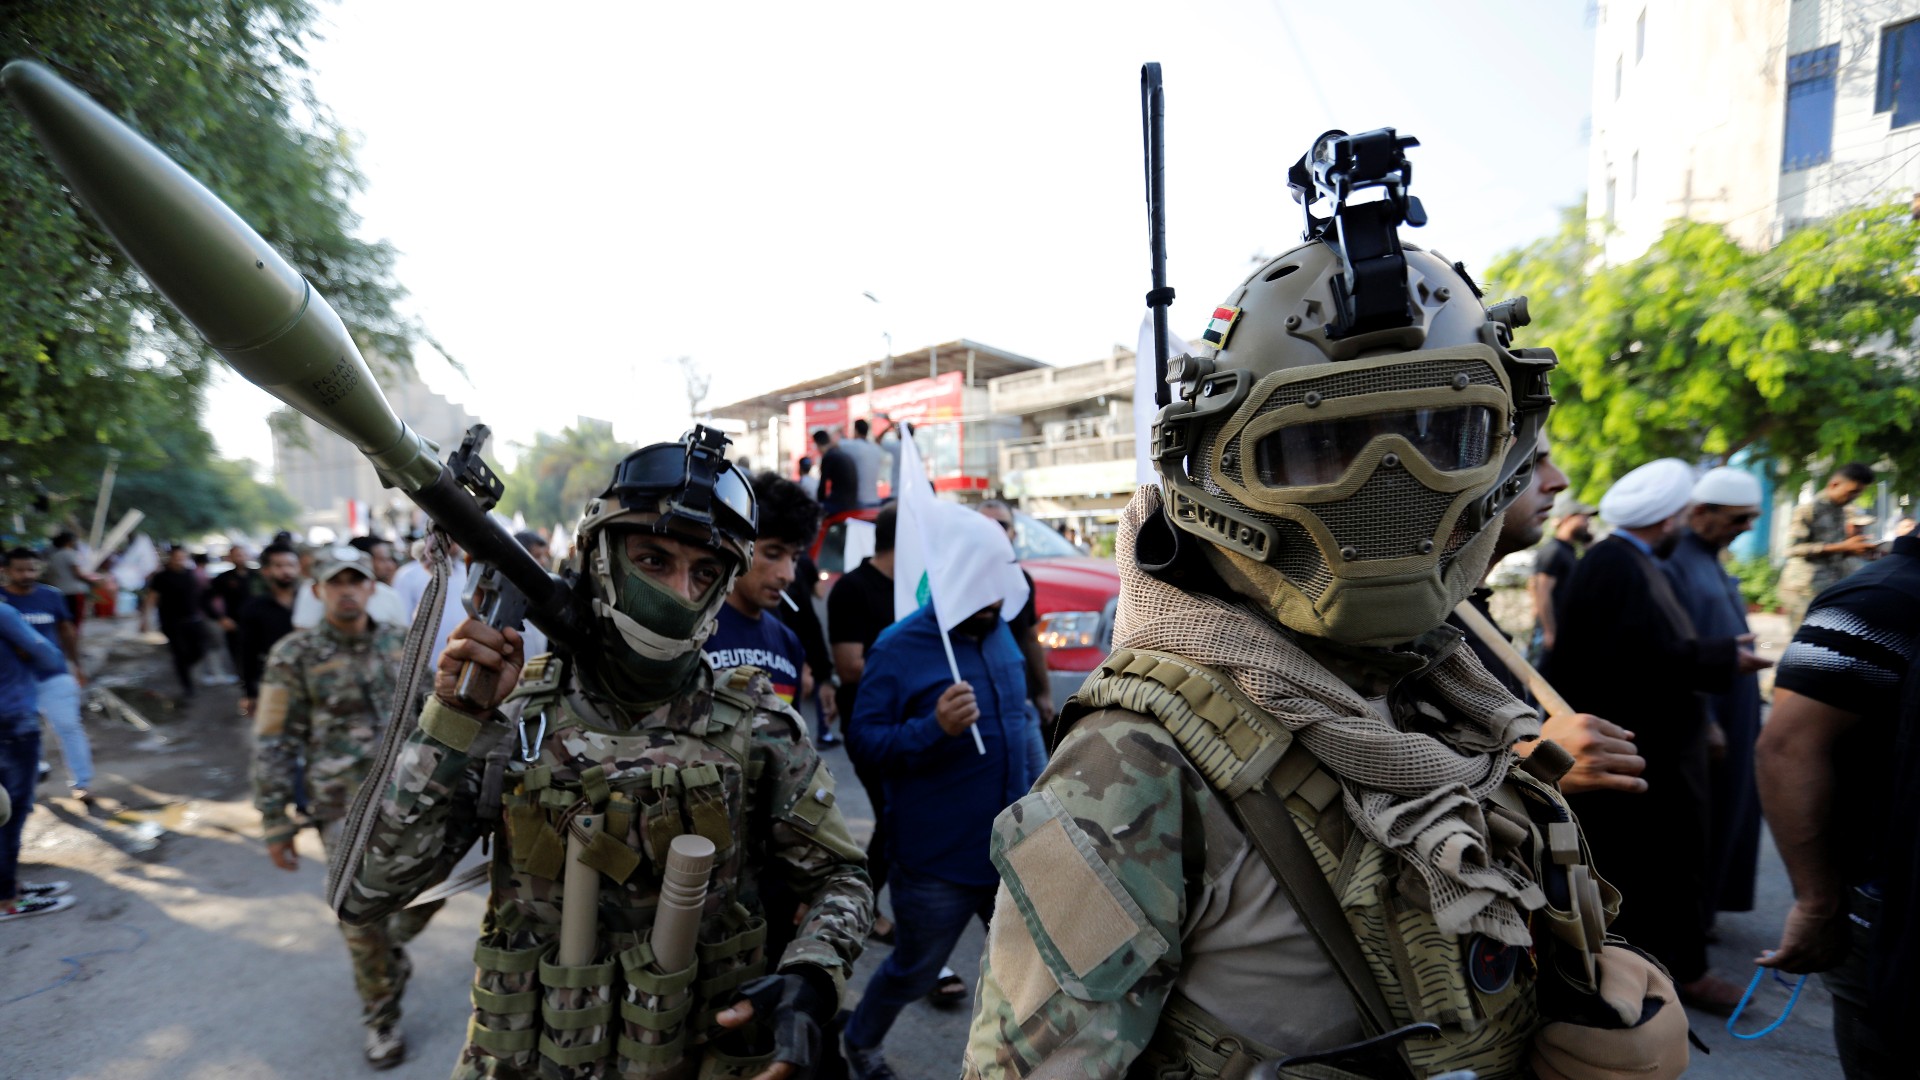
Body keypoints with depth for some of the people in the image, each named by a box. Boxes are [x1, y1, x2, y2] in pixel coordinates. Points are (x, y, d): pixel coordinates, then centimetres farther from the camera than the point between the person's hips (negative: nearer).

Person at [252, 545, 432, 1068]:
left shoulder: (401, 642, 4)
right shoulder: (295, 655, -7)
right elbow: (274, 744, -5)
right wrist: (275, 821, -6)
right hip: (345, 807, -3)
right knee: (363, 916, 4)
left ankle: (394, 945, 38)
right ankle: (381, 1019, 25)